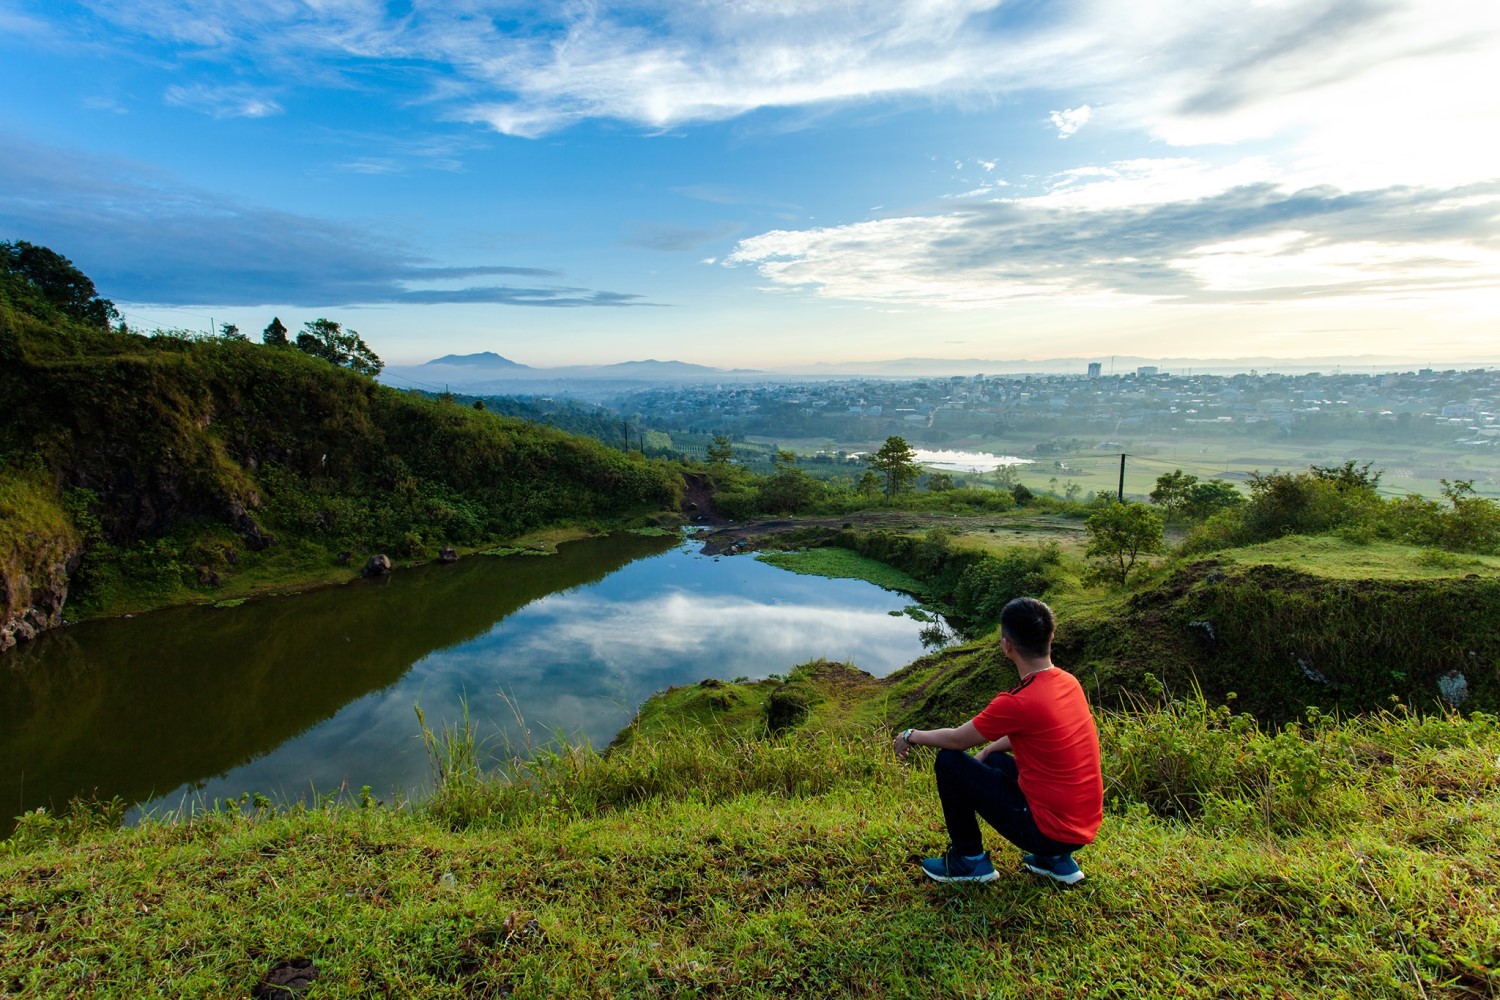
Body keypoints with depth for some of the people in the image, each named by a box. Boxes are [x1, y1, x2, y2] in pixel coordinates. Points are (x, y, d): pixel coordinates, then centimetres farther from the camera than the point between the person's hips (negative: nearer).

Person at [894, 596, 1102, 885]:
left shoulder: (1019, 703, -24)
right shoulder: (1069, 682, 0)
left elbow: (956, 740, -9)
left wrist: (912, 736, 8)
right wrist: (985, 753, 18)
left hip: (1049, 829, -8)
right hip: (1085, 826, 8)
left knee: (949, 762, -2)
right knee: (994, 760, 26)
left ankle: (969, 860, 13)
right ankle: (1056, 859, 20)